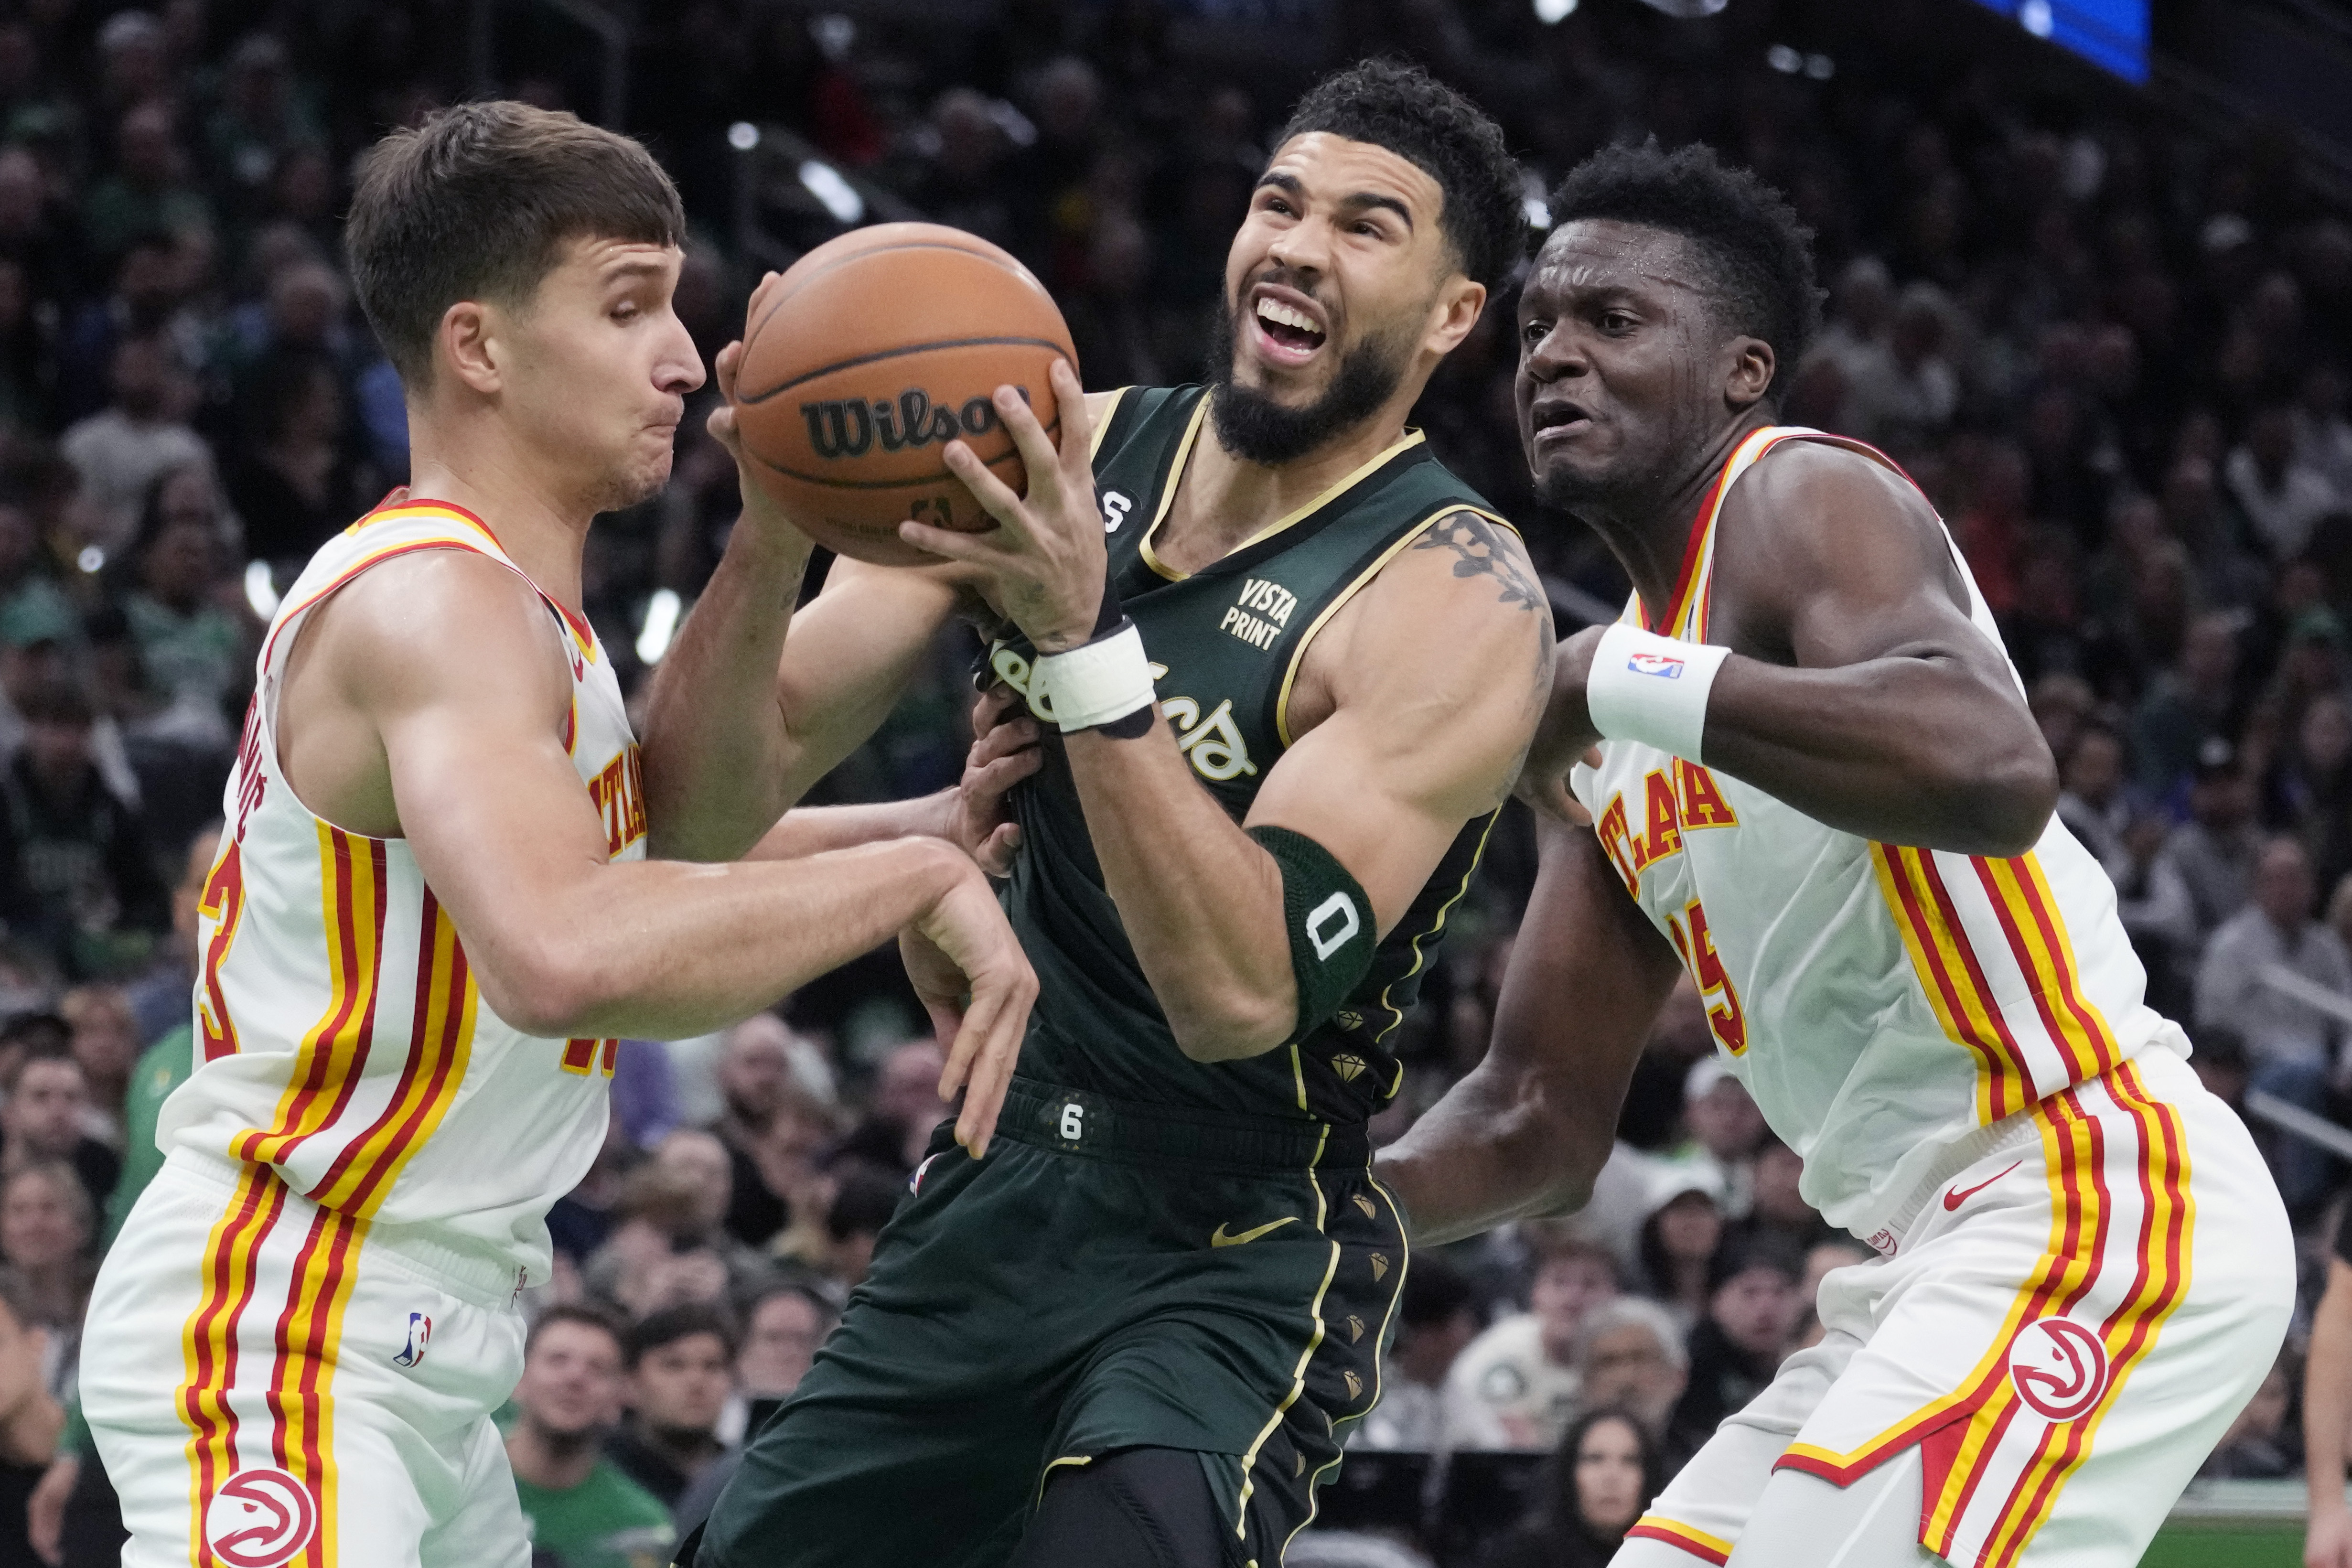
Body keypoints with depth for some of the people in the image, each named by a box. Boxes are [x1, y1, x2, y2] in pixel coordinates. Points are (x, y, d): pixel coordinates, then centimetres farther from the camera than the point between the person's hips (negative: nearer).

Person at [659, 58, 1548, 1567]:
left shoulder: (1455, 603, -17)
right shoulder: (1052, 456, -1)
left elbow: (1242, 990, -30)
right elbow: (707, 811, -6)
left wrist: (1081, 635, -37)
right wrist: (773, 530, -25)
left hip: (1240, 1259, -6)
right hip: (996, 1198, 6)